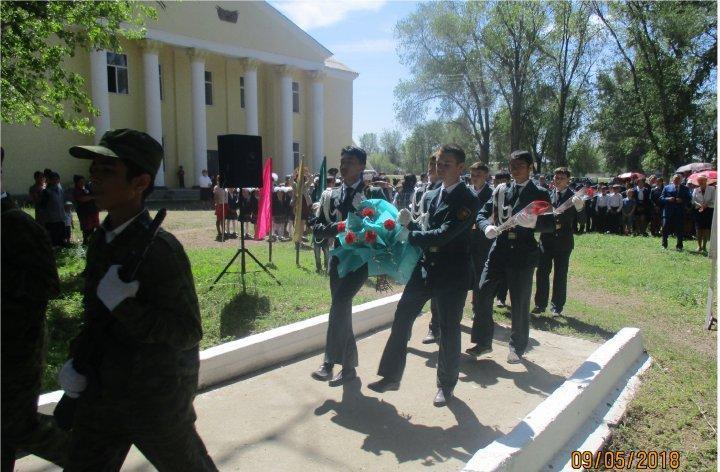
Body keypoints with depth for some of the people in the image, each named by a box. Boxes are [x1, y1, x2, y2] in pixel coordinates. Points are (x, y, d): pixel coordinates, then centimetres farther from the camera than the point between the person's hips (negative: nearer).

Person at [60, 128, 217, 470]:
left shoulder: (159, 250, -23)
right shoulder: (101, 240, 3)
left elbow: (189, 332, -22)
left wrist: (123, 307, -31)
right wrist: (76, 360, 1)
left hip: (156, 400, -7)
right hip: (102, 391, 7)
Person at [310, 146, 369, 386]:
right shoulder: (331, 195, 10)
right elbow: (317, 228, 4)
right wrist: (336, 227, -16)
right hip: (338, 259, 5)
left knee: (339, 303, -22)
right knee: (342, 311, 9)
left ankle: (330, 362, -15)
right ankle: (348, 366, 22)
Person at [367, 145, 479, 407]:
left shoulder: (468, 199, -14)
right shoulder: (431, 195, 9)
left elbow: (444, 234, -24)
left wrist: (409, 235, -18)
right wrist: (409, 224, -3)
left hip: (452, 274, -7)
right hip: (425, 268, 7)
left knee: (449, 330, 7)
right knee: (402, 318, 7)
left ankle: (446, 385, 27)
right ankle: (391, 376, 21)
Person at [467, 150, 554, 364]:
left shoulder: (540, 194, 1)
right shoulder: (500, 190, 10)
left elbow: (550, 224, -7)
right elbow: (483, 214, 8)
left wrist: (533, 222, -29)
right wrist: (487, 226, -15)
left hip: (523, 253, -3)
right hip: (499, 249, 3)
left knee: (520, 302, 4)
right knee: (483, 293, -4)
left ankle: (517, 346, 23)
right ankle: (483, 341, 12)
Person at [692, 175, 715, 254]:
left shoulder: (712, 189, 2)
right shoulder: (696, 190, 7)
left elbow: (713, 201, -2)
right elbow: (693, 200, 1)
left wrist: (706, 205, -15)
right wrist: (700, 205, -16)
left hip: (708, 210, -1)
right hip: (698, 211, 2)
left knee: (706, 229, -1)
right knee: (698, 229, 2)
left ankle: (704, 246, 6)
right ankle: (699, 246, 12)